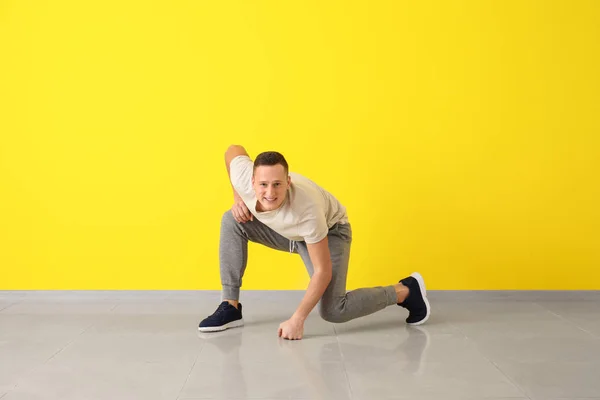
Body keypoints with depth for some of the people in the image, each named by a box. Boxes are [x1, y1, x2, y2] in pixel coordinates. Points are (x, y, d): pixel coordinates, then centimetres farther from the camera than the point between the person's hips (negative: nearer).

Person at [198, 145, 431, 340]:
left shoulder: (307, 209, -43)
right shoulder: (243, 177, -32)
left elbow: (323, 272, -34)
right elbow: (233, 150, -5)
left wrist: (298, 319, -33)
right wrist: (237, 198, -9)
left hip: (329, 230, -5)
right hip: (286, 231, 6)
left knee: (332, 311, -20)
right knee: (232, 221, -15)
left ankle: (405, 291, 2)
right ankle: (230, 307, -7)